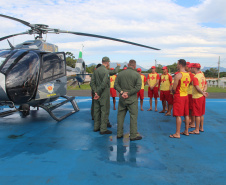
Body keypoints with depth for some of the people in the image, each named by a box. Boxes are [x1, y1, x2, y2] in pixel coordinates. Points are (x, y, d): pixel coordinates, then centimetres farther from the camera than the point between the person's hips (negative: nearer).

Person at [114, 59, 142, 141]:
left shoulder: (120, 73, 5)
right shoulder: (137, 74, -5)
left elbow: (116, 85, 0)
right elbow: (138, 87, -14)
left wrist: (121, 92, -9)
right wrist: (129, 93, -13)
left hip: (122, 98, 4)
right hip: (132, 99, -3)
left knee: (120, 116, 12)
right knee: (133, 116, 3)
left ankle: (119, 134, 19)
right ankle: (133, 135, 5)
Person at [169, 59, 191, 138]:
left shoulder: (178, 75, -17)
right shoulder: (188, 75, 7)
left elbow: (174, 88, -16)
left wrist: (174, 92, 3)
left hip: (179, 96, -8)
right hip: (186, 96, 8)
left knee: (178, 115, -4)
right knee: (186, 115, 13)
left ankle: (177, 133, 0)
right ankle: (186, 131, 23)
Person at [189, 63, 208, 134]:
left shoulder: (195, 77, -18)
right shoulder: (202, 75, 9)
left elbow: (197, 88, -25)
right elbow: (205, 85, 14)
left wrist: (203, 93, -11)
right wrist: (204, 92, -1)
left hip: (197, 97, -9)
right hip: (202, 97, 9)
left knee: (197, 114, -2)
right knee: (201, 114, 17)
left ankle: (196, 130, 4)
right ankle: (201, 128, 27)